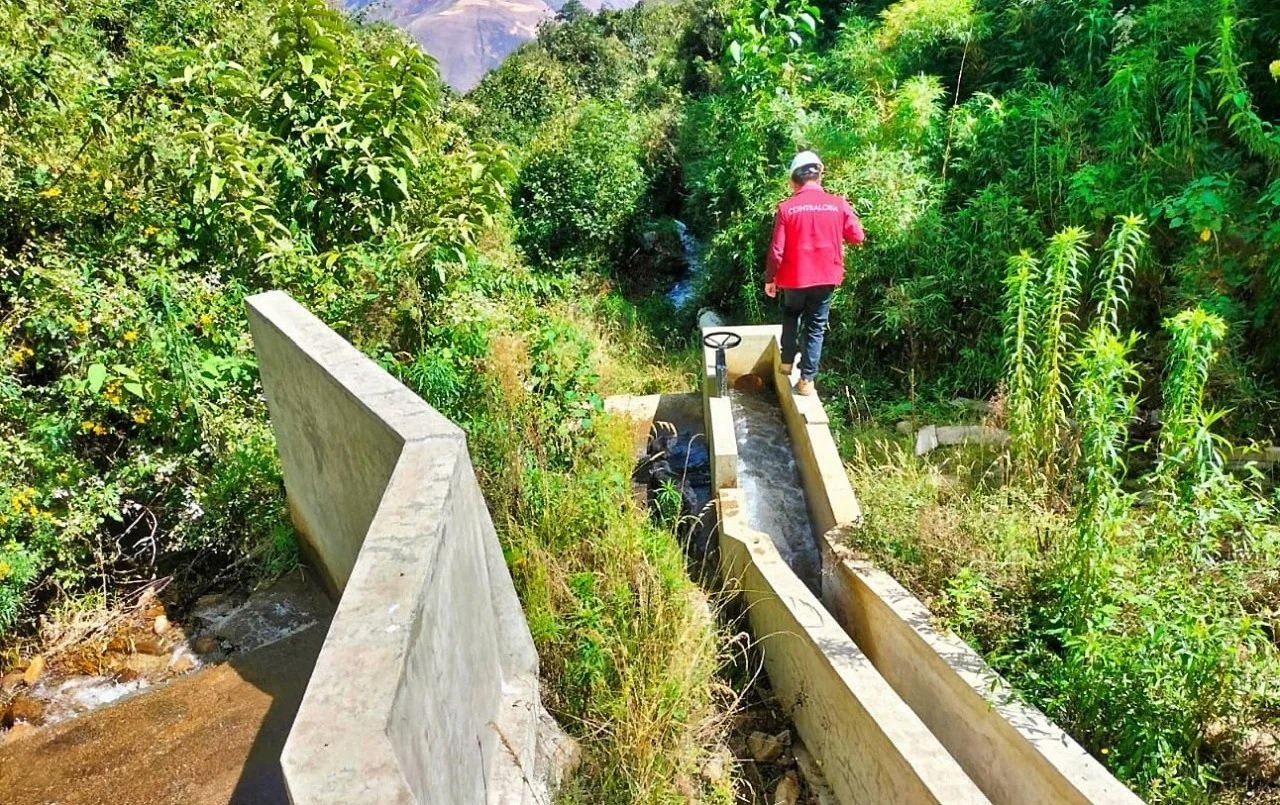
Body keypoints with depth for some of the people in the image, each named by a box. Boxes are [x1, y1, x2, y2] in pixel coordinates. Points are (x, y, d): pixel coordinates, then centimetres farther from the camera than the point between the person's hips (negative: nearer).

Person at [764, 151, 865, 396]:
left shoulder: (786, 208, -10)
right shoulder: (839, 204, -6)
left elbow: (776, 250, -10)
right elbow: (857, 237, 3)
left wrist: (770, 278, 4)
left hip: (795, 278, 0)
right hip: (826, 278, 1)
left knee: (791, 315, 27)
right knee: (815, 327, 11)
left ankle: (787, 362, 27)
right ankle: (807, 380, 11)